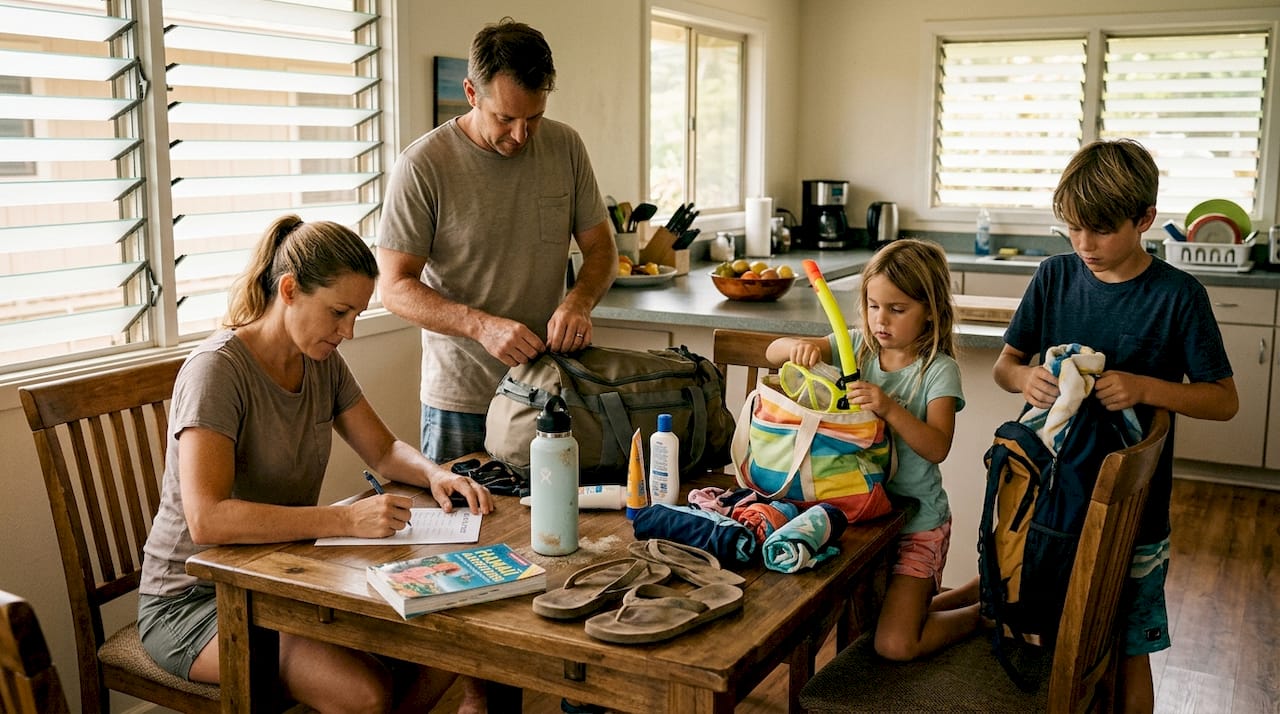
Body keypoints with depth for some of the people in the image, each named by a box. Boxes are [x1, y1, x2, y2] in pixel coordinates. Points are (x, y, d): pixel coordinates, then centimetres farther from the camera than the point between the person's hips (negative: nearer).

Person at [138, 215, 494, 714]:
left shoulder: (322, 362, 3)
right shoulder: (218, 369, -21)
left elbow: (384, 452, 13)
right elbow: (207, 519, -32)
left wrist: (434, 474, -9)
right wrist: (346, 519, -38)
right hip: (194, 599, -7)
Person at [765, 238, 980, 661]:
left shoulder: (938, 370, -14)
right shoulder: (857, 348, 0)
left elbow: (937, 448, -27)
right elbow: (773, 353, -3)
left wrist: (889, 409, -41)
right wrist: (799, 347, -25)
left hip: (915, 519, -5)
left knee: (895, 645, -10)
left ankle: (985, 613, 16)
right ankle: (921, 603, 38)